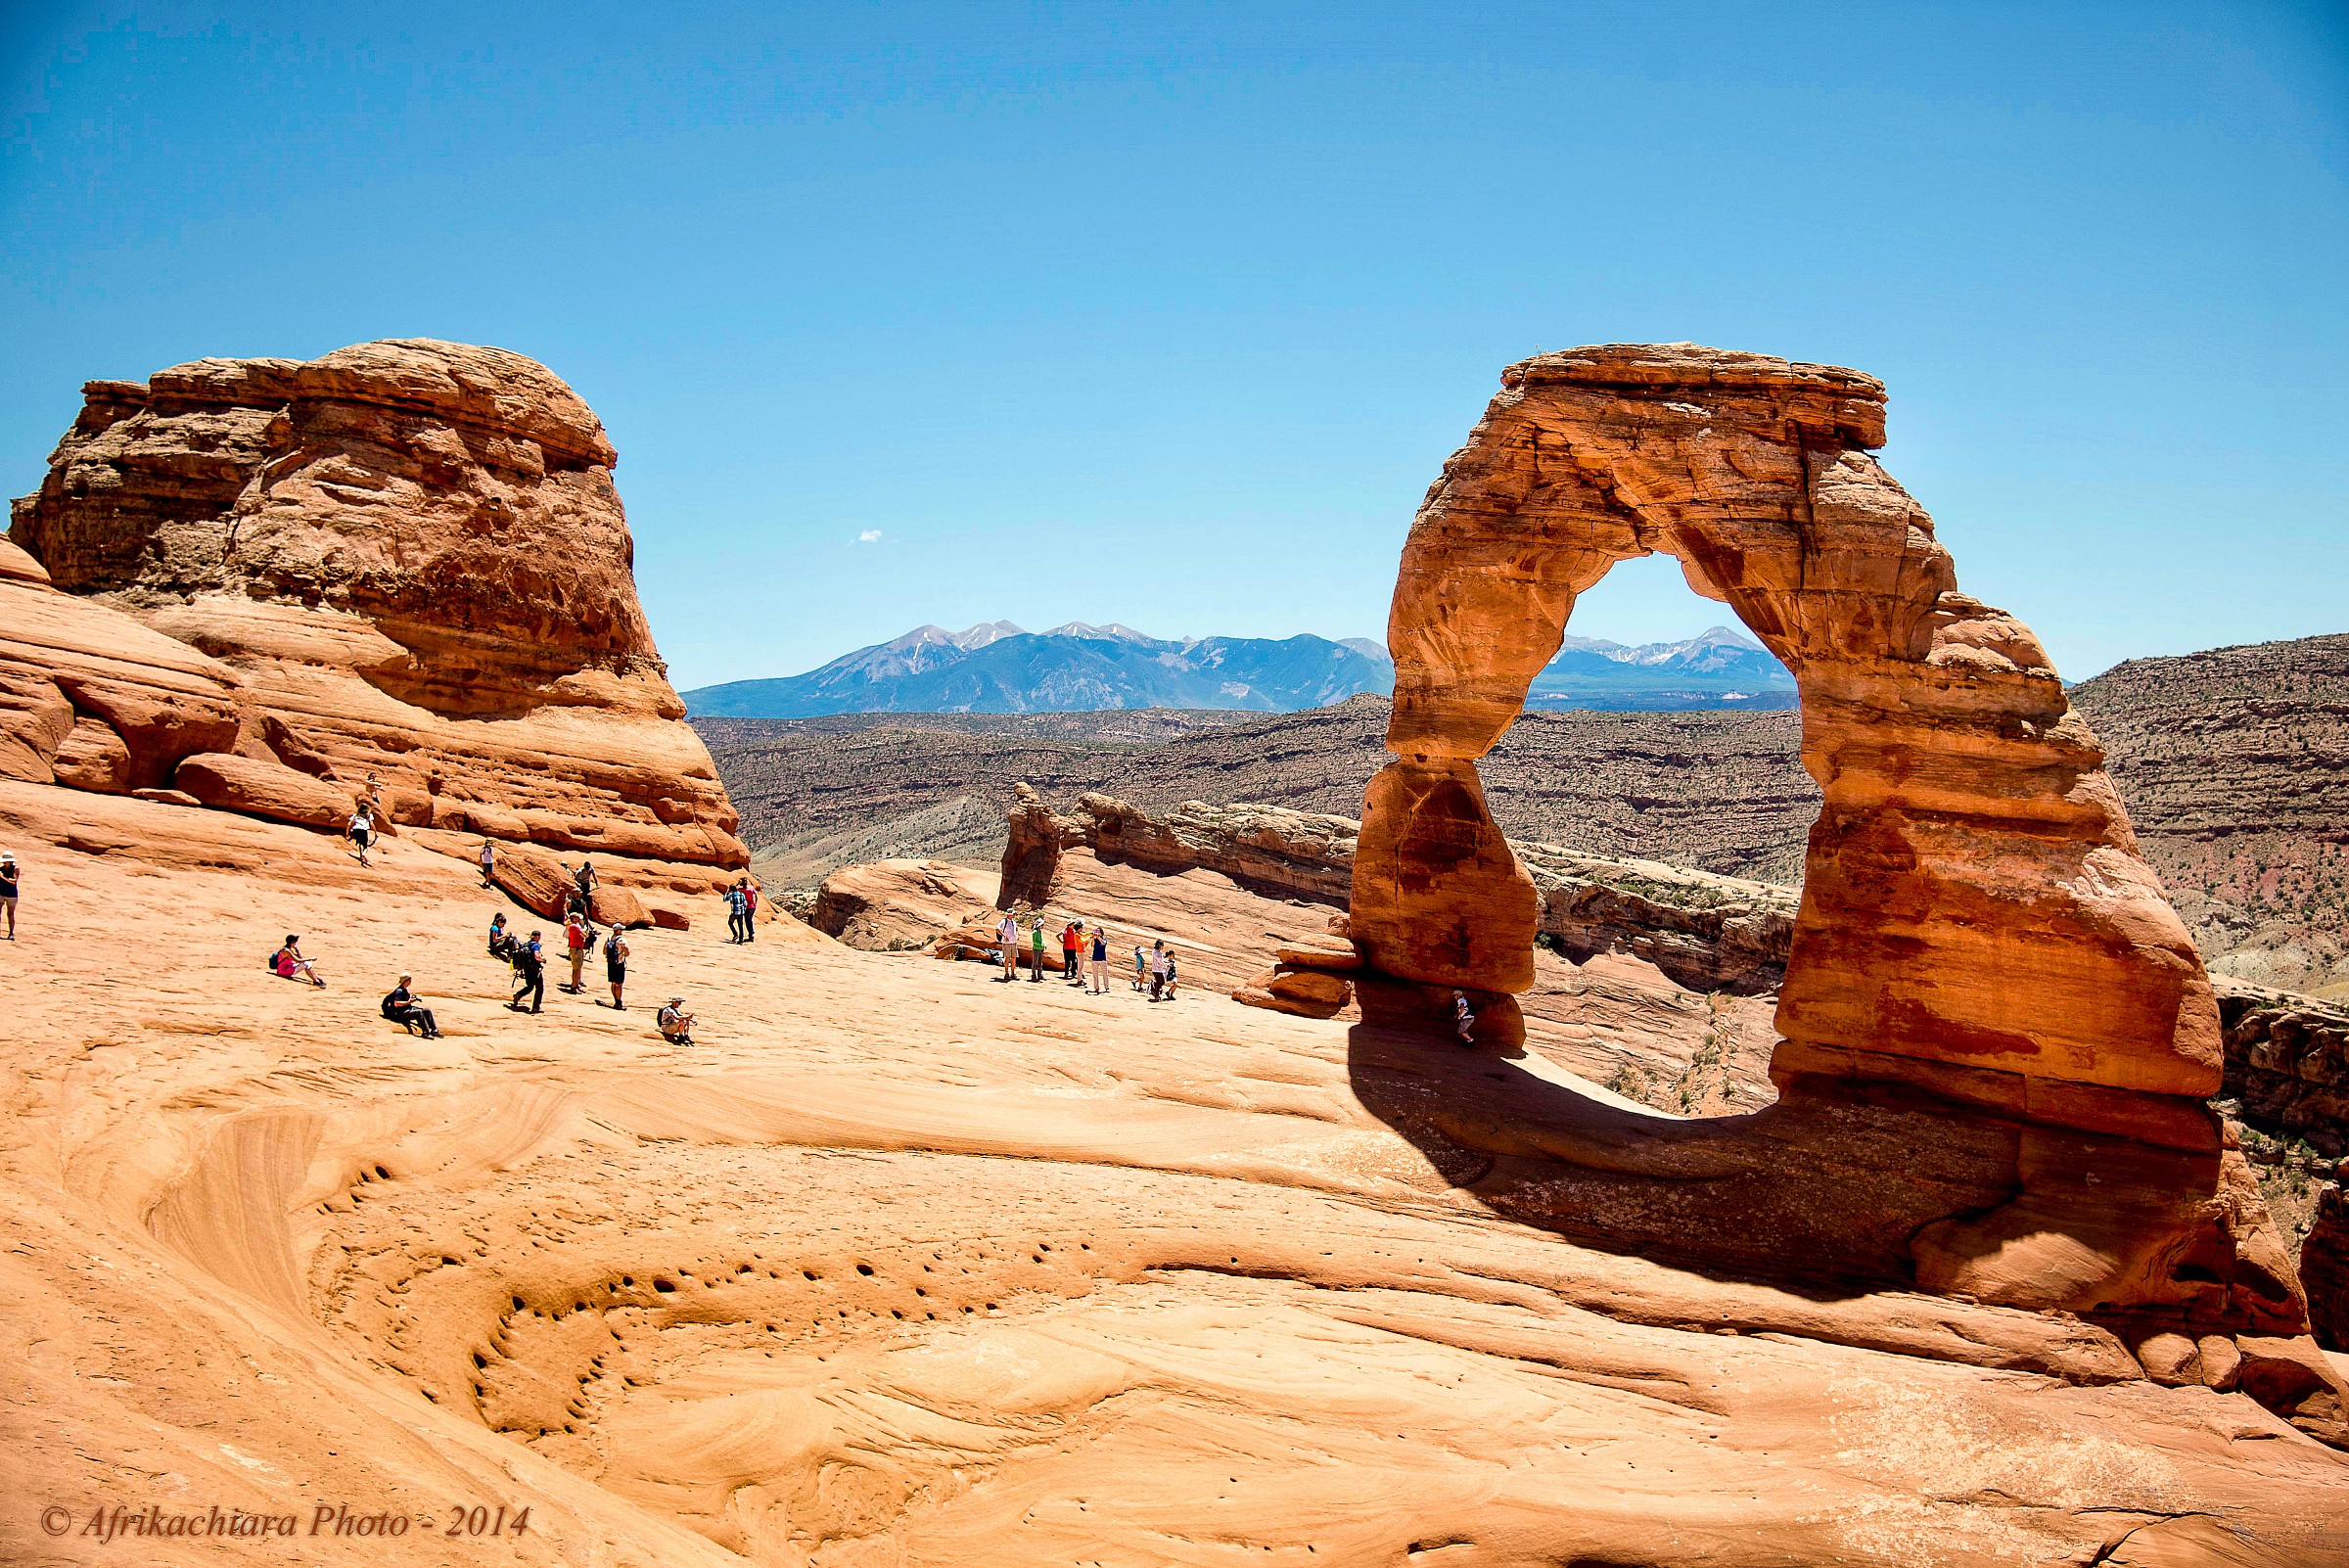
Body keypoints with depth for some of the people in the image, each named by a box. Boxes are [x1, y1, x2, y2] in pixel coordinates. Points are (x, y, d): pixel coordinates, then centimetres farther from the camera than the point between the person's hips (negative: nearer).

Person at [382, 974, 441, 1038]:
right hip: (402, 1013, -10)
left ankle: (434, 1030, -7)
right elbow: (396, 1004, -22)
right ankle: (426, 1033, -39)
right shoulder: (399, 991, -12)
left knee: (427, 1010, -3)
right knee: (418, 1012, -34)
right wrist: (408, 1002, -27)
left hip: (409, 1009, 10)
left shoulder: (406, 990, 18)